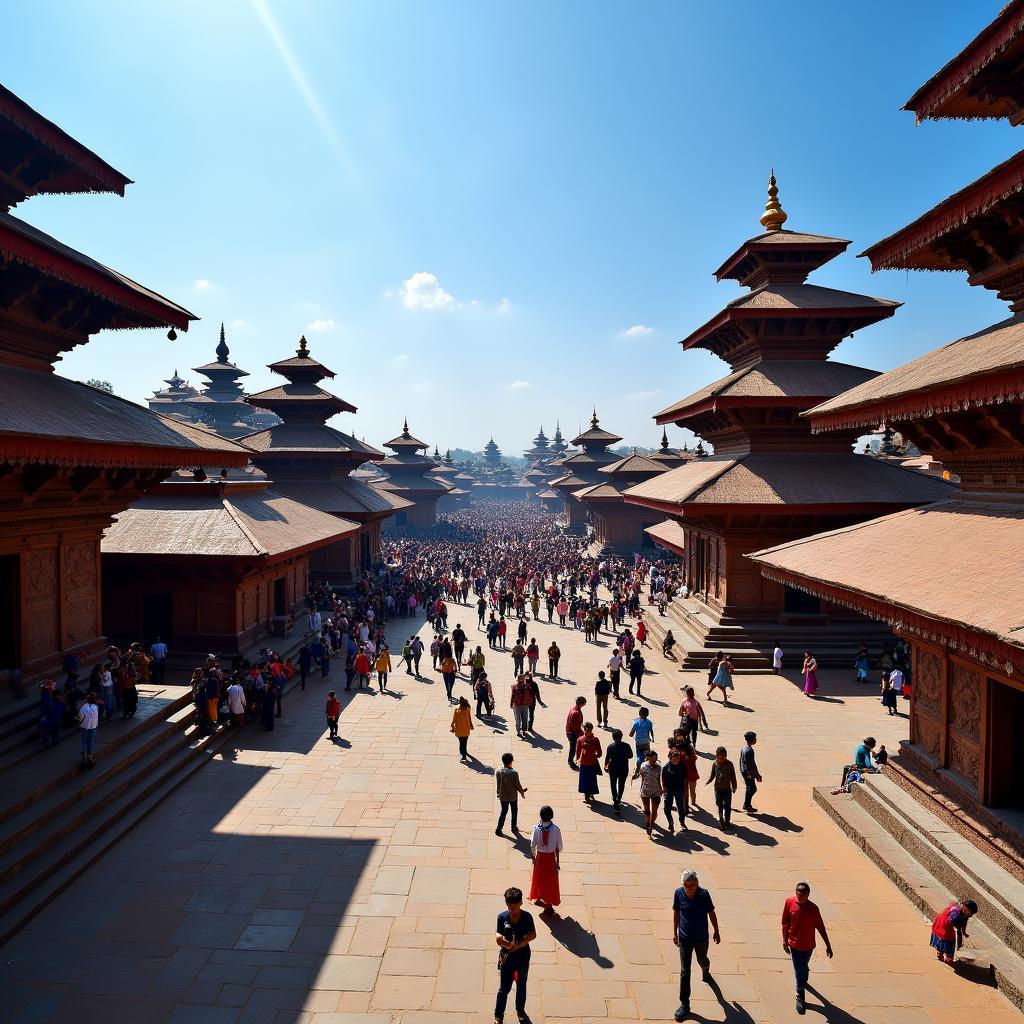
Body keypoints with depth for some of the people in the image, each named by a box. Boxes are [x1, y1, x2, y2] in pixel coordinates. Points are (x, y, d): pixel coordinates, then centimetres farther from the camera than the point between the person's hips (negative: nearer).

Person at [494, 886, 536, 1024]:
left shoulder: (527, 917, -17)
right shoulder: (502, 917, -16)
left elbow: (533, 935, -9)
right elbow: (498, 937, -11)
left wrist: (518, 945, -19)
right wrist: (508, 945, -27)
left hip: (523, 957, 1)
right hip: (507, 957, -1)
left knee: (521, 986, 20)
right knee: (504, 988, 10)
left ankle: (520, 1011, 43)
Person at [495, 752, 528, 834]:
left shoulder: (498, 771, -14)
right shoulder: (514, 773, -26)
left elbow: (498, 784, -1)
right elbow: (517, 785, -16)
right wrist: (522, 792, 3)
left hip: (503, 796, 3)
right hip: (513, 796, -3)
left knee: (503, 811, 19)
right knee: (514, 812, 20)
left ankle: (498, 829, 17)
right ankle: (514, 827, 36)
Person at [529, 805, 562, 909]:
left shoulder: (536, 828, -18)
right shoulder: (555, 829, -20)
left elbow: (532, 844, -10)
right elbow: (558, 847, -12)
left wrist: (533, 856, 7)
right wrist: (558, 861, 0)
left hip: (539, 856, 1)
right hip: (551, 857, -1)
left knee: (539, 878, 22)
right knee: (550, 880, 14)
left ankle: (538, 898, 38)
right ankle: (549, 903, 22)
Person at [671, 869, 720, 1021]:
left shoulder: (704, 894, -21)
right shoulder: (678, 893, -19)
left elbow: (711, 913, -5)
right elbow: (676, 912, -2)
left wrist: (716, 931, 6)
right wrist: (675, 931, 5)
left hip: (702, 937, 0)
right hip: (684, 938, 0)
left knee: (702, 960, 27)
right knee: (684, 971, 0)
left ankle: (705, 972, 63)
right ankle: (684, 1005, 11)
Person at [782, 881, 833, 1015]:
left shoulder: (813, 908, -20)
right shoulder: (789, 902, -18)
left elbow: (820, 927, -8)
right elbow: (785, 922, -6)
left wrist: (828, 945, -3)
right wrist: (784, 940, -2)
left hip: (808, 945, 1)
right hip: (794, 944, 0)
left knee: (804, 966, 21)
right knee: (798, 970, 4)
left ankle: (804, 981, 53)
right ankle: (800, 997, 23)